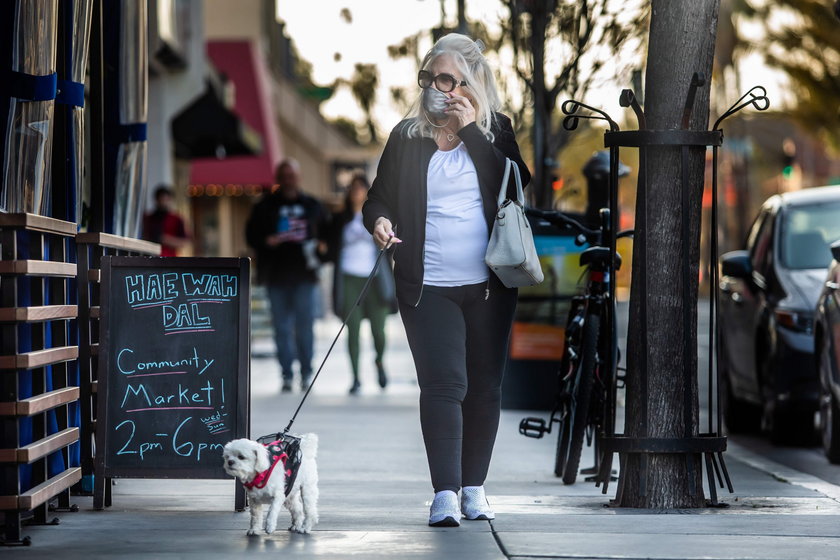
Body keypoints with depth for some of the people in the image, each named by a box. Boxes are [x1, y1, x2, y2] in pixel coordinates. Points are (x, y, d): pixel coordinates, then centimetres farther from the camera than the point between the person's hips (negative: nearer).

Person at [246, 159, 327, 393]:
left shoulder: (312, 206, 12)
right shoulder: (265, 206, 8)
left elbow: (325, 234, 17)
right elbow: (251, 234, 7)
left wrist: (318, 250, -2)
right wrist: (266, 241, -12)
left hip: (305, 276, 0)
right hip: (277, 275, 0)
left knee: (305, 326, -3)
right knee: (282, 327, 0)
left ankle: (306, 373, 7)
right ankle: (287, 375, 4)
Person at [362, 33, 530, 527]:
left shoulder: (496, 132, 6)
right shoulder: (407, 136, 8)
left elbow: (516, 186, -10)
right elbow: (379, 196, 13)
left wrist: (471, 130, -11)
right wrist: (379, 220, -10)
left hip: (489, 286, 1)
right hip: (428, 286, -1)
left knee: (485, 386, 7)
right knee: (443, 384, -13)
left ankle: (474, 487, 19)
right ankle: (445, 494, -16)